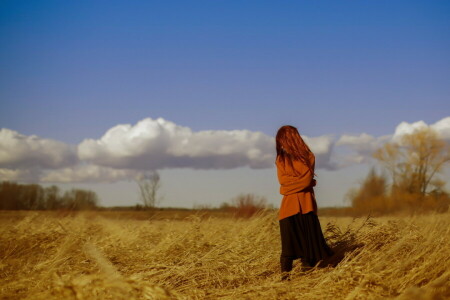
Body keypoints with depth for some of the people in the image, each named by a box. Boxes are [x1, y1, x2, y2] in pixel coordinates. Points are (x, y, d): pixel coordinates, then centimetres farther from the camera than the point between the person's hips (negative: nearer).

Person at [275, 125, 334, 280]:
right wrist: (300, 181, -8)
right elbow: (283, 180, -2)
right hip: (288, 205, 2)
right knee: (288, 239, -6)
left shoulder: (308, 156, 2)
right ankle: (285, 272, -9)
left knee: (308, 238, -2)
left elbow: (307, 180, -9)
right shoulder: (281, 159, 12)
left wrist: (290, 182, -7)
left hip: (305, 203, -2)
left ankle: (308, 270, 4)